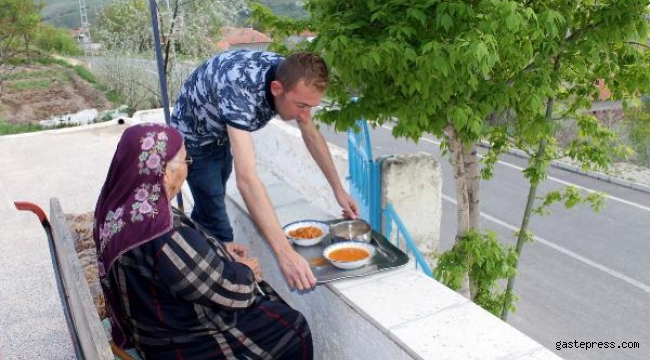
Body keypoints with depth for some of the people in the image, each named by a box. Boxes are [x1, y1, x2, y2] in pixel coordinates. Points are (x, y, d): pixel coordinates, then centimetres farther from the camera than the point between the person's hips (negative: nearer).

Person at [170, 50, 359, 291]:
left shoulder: (291, 76, -23)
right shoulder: (241, 89, -45)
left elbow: (311, 135, -6)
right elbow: (246, 178, -53)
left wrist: (338, 189, -8)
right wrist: (285, 253, -58)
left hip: (223, 135, 7)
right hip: (193, 137, -6)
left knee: (207, 210, 24)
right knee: (217, 226, -9)